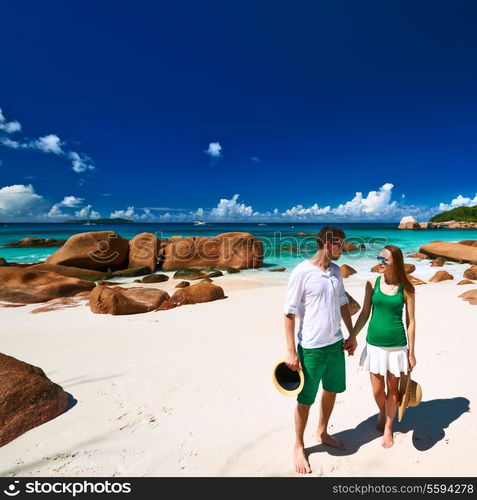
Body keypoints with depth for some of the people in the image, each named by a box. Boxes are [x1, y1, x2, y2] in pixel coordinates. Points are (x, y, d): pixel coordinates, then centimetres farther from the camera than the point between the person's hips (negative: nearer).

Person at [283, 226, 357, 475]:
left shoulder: (336, 270, 3)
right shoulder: (301, 272, -18)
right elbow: (289, 313, -16)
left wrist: (351, 334, 14)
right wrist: (291, 351, -17)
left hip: (336, 344, 7)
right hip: (311, 348, -7)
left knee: (332, 390, 22)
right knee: (305, 399, 9)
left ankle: (323, 433, 47)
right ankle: (298, 447, 33)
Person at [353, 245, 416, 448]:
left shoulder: (406, 288, -8)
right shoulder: (372, 284, -5)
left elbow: (411, 321, -2)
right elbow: (364, 313, 2)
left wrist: (411, 352, 0)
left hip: (397, 346, -1)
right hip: (374, 345, 1)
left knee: (393, 389, 13)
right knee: (377, 390, 12)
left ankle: (388, 427, 36)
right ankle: (382, 413, 45)